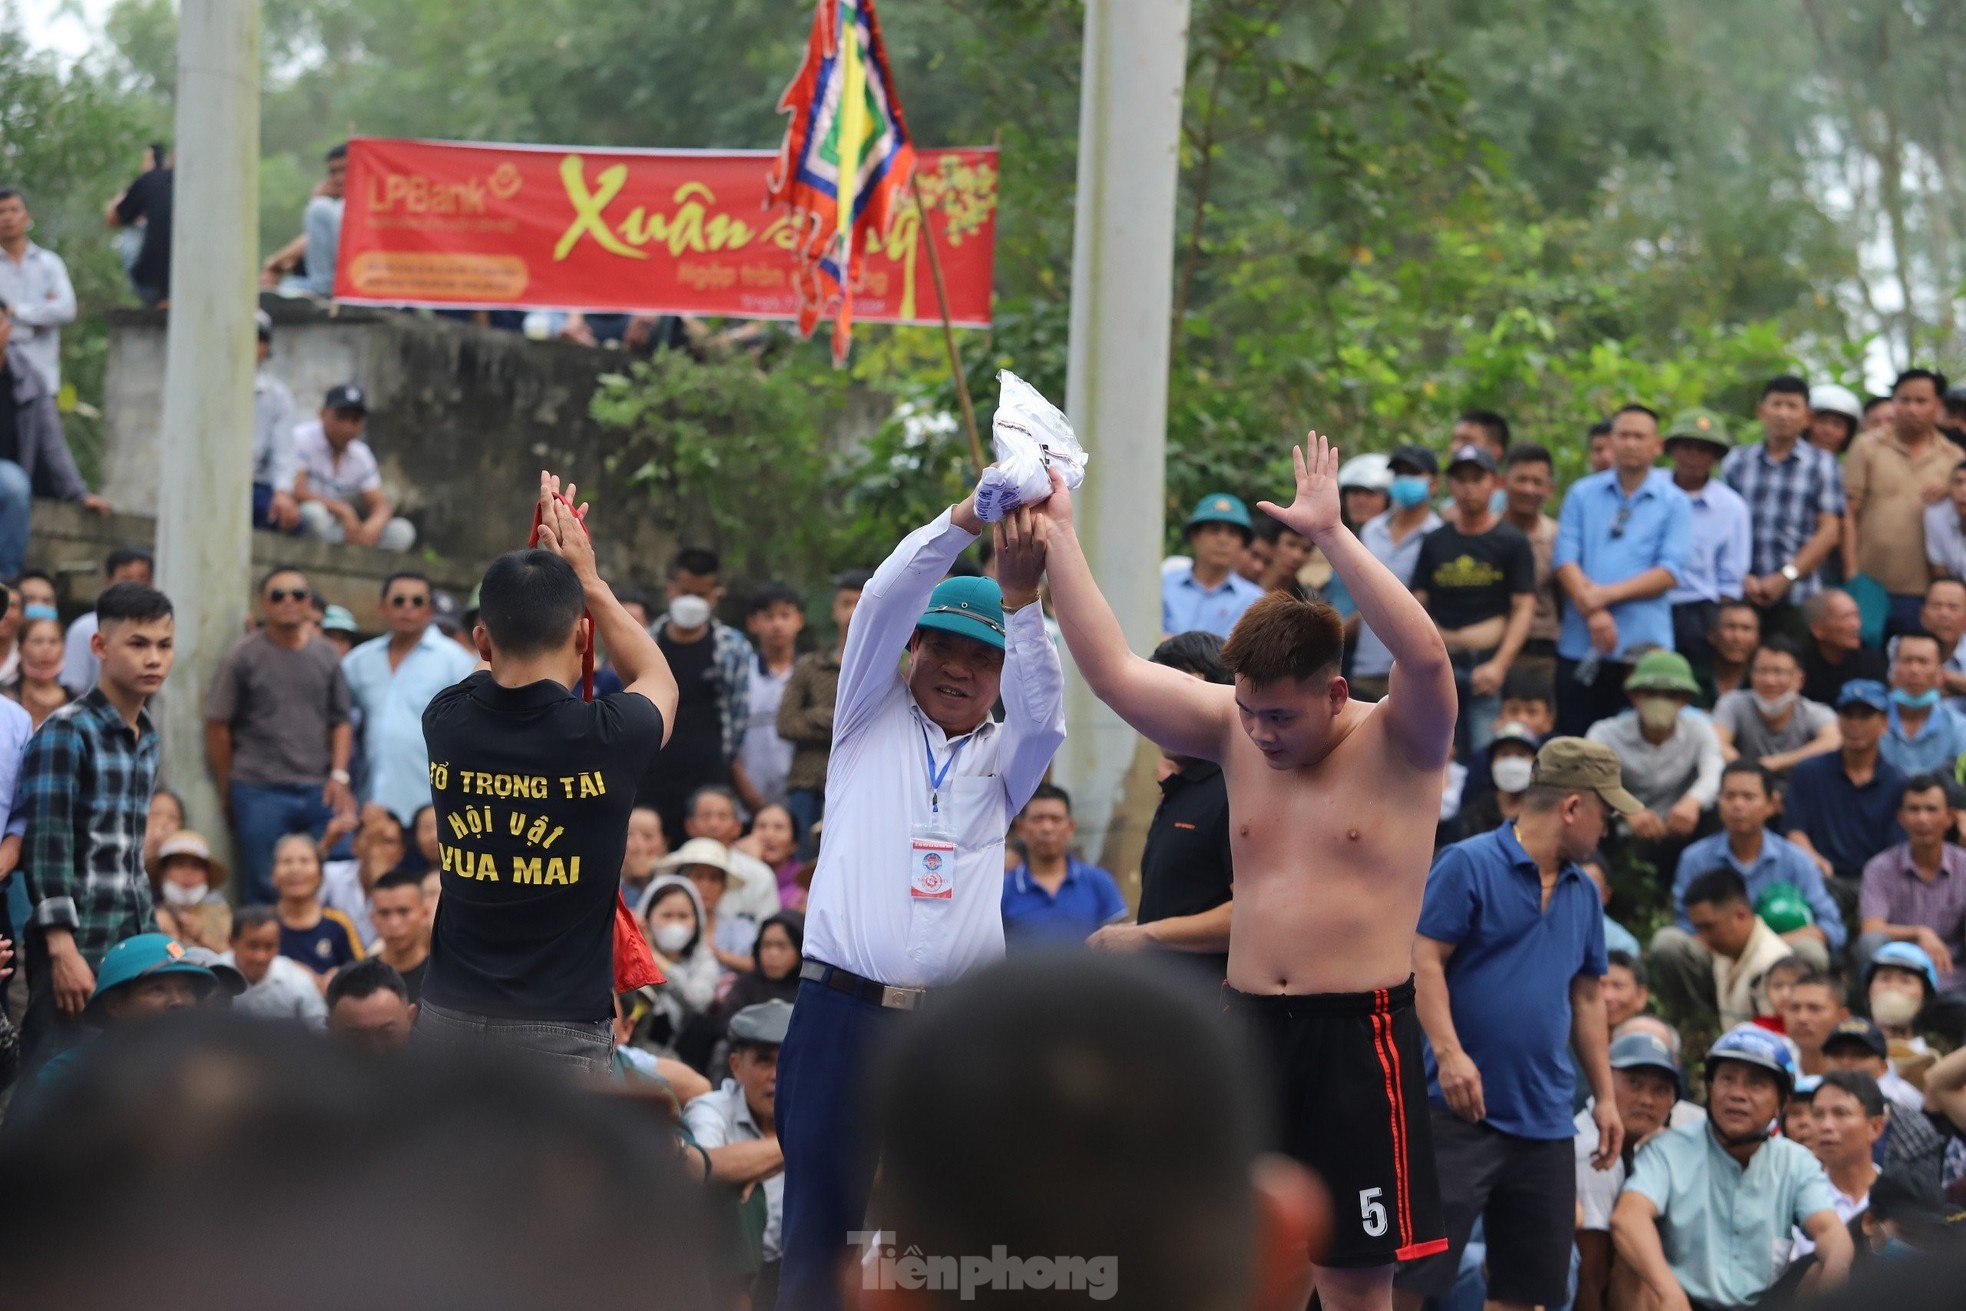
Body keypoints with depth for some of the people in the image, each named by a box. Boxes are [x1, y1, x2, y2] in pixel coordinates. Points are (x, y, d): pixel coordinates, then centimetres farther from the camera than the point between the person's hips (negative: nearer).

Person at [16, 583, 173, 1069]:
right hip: (77, 945, -7)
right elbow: (46, 846, -14)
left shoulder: (147, 738, 15)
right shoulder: (66, 732, -8)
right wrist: (63, 952, -19)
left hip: (132, 949, 7)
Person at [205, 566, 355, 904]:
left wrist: (339, 775, 0)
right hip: (261, 793, -3)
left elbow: (341, 722, 15)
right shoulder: (243, 657, 1)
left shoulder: (325, 656, 12)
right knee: (263, 890, -1)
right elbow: (217, 727, 1)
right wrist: (228, 792, 1)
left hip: (319, 791, 3)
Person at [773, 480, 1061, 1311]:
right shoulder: (872, 719, 11)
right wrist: (968, 517, -15)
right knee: (817, 1232, -3)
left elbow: (1041, 703, -6)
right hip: (844, 1016, -2)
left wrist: (1019, 594, -20)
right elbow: (885, 600, -2)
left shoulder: (1002, 760, 15)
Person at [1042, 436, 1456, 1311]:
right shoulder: (1234, 731, 7)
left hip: (1359, 1034, -5)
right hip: (1247, 1025, 5)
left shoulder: (1399, 745, -7)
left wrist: (1332, 535, -29)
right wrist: (1059, 534, -1)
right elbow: (1111, 669, 4)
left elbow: (1426, 658, -28)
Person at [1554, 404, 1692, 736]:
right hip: (1581, 643, 2)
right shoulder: (1582, 494, 11)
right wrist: (1592, 611, -13)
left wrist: (1607, 594, -13)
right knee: (1573, 744, 1)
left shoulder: (1673, 503, 6)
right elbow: (1566, 560, 1)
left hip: (1643, 646, -2)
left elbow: (1669, 572, -5)